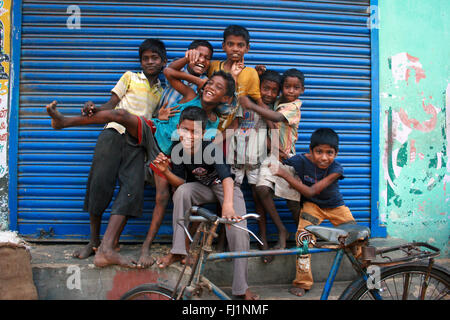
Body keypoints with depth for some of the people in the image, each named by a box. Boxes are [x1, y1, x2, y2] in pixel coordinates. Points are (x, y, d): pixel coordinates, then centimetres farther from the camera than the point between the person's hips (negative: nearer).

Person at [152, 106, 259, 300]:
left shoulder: (211, 149, -29)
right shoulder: (178, 152, -14)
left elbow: (227, 178, -42)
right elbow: (180, 182, -9)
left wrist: (228, 205, -60)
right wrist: (165, 171, -30)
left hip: (224, 188, -3)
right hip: (202, 188, 4)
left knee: (239, 231, -23)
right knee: (182, 192, -30)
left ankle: (241, 288, -10)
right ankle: (178, 251, -21)